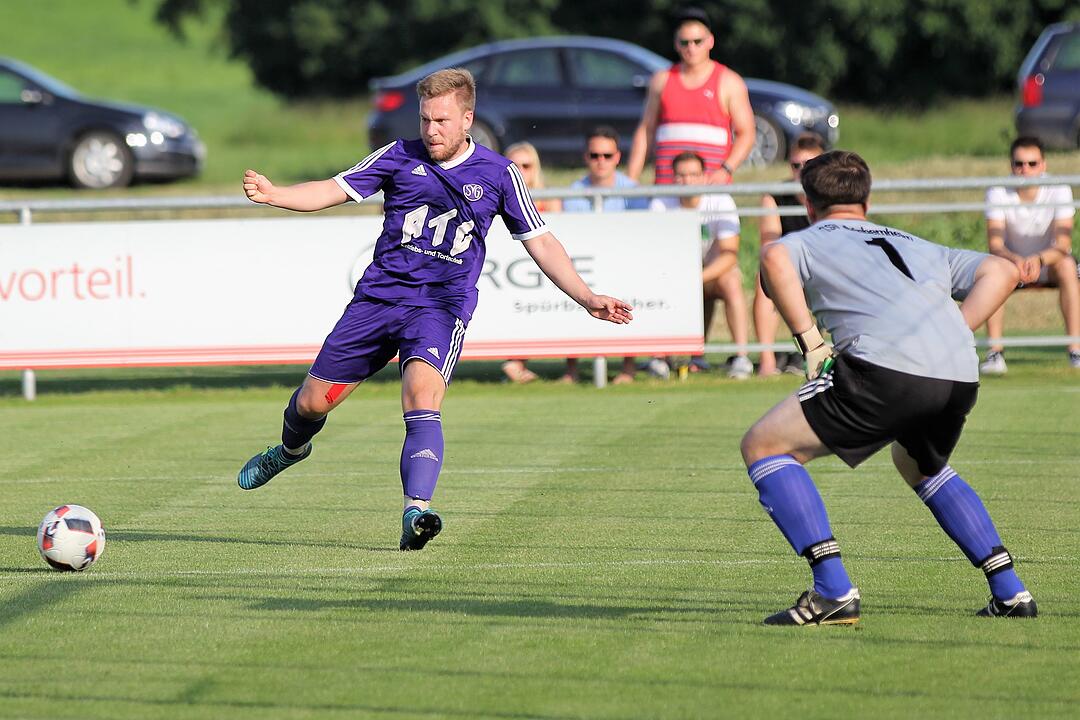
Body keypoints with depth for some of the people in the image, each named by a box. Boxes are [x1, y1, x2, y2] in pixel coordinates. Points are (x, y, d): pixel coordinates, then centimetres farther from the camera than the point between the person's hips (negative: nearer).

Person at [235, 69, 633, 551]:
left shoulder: (499, 174, 1)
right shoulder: (400, 157, 3)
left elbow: (540, 243, 6)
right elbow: (332, 191, 3)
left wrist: (587, 299, -1)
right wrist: (272, 194, -14)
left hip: (441, 306, -2)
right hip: (379, 295, 2)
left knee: (422, 394, -30)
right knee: (314, 400, 8)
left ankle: (417, 511, -39)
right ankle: (291, 449, 44)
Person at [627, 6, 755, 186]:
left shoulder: (729, 82, 6)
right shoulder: (662, 80, 15)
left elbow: (746, 134, 3)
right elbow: (645, 131, 18)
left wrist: (726, 171, -13)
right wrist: (631, 180, 11)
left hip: (712, 183, -2)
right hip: (667, 182, 2)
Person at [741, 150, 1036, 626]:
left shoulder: (807, 242, 21)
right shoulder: (919, 247, 35)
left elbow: (774, 258, -5)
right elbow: (1003, 270, 26)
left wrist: (811, 342, -3)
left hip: (887, 367, -6)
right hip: (961, 375, 6)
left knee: (762, 446, 7)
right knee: (920, 465, 36)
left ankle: (833, 590, -7)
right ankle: (1009, 591, 28)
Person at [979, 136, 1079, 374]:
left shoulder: (1059, 190, -19)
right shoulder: (998, 193, -18)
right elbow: (994, 244, -25)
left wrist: (1039, 260, -48)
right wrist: (1016, 260, -48)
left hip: (1048, 262, 0)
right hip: (1012, 259, 0)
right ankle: (995, 352, -33)